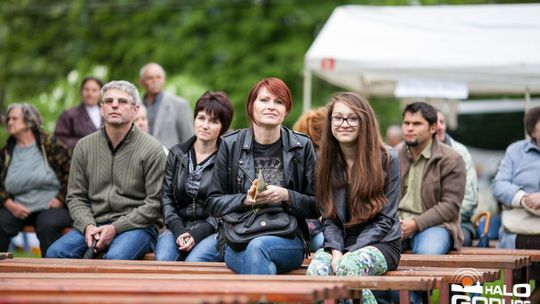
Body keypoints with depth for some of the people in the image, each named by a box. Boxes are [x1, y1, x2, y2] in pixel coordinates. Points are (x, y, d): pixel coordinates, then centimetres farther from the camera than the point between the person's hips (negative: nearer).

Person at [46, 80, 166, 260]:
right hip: (95, 224, 4)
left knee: (116, 257, -36)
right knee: (56, 252, -23)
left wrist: (115, 228, -13)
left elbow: (155, 203, -6)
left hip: (137, 226, -4)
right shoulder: (84, 147, 11)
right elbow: (76, 197, 12)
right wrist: (88, 226, -8)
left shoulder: (151, 149, -2)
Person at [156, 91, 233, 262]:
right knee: (163, 259, -28)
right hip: (179, 227, 3)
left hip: (213, 232, -3)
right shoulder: (177, 154, 14)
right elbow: (166, 197, 10)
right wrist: (178, 230, -7)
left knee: (193, 262, -33)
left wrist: (197, 234, -15)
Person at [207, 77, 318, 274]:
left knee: (257, 247, -35)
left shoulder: (302, 147, 8)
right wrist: (246, 199, -10)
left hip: (288, 243, 0)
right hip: (237, 242, 0)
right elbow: (214, 203, 9)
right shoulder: (231, 145, 8)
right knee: (266, 267, -35)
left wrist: (286, 197, -11)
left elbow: (316, 206, 8)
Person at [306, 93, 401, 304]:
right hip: (339, 244, 3)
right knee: (316, 270, -31)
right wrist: (336, 251, -14)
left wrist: (349, 253, -16)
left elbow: (385, 219, -7)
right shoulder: (327, 161, 7)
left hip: (380, 243, -3)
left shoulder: (387, 159, -4)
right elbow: (328, 217, 5)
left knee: (349, 267, -36)